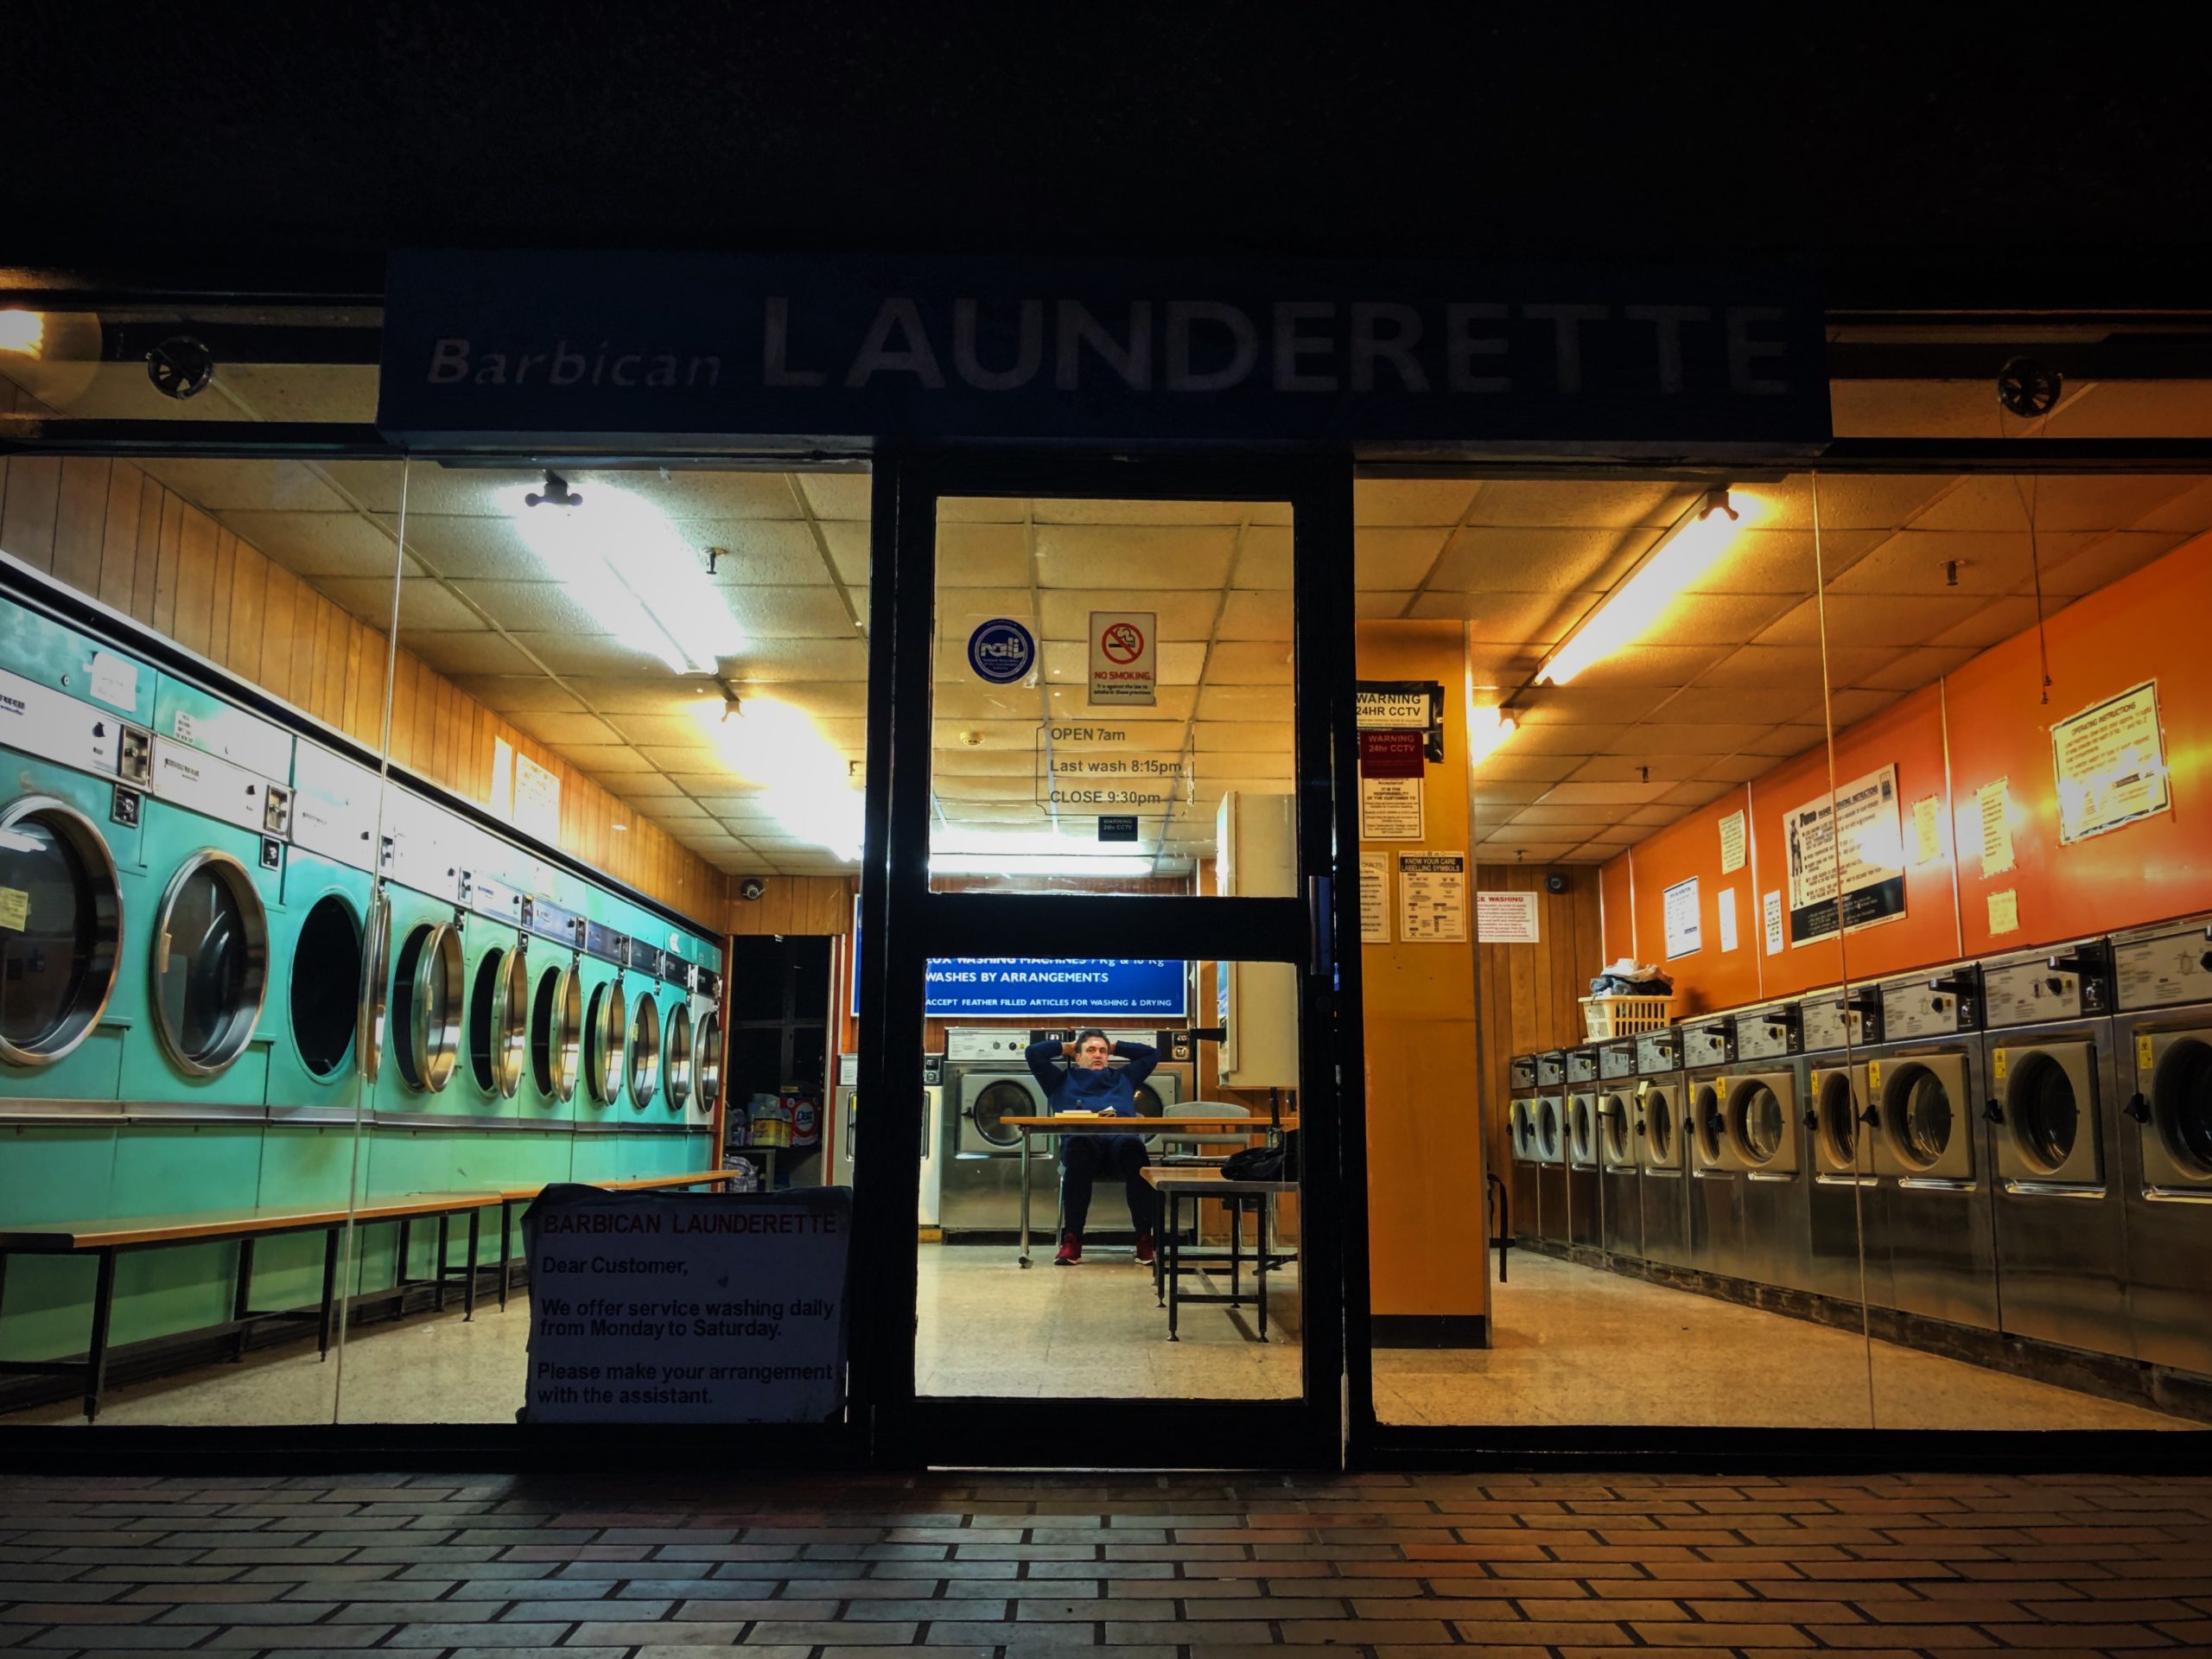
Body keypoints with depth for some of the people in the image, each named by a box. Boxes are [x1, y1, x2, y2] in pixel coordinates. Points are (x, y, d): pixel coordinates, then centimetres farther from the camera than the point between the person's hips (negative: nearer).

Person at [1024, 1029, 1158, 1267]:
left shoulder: (1123, 1077, 39)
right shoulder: (1063, 1080, 34)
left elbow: (1152, 1054, 43)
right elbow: (1033, 1053, 28)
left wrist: (1115, 1047, 44)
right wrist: (1065, 1048, 38)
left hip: (1121, 1137, 1)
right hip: (1081, 1138, -1)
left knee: (1133, 1148, -38)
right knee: (1079, 1149, -41)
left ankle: (1145, 1238, -36)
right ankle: (1072, 1240, -39)